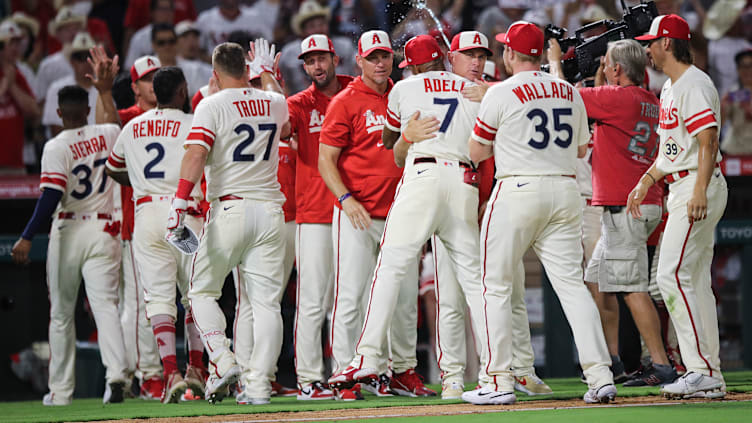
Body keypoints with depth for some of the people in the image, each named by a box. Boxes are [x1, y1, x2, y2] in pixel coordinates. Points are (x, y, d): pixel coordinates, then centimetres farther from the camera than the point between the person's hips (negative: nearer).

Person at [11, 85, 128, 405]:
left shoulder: (56, 147, -11)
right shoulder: (110, 135, 1)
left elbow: (51, 198, -19)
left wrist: (26, 239, -18)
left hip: (67, 232, -2)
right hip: (103, 232, 2)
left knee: (61, 313, 10)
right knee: (105, 305, -6)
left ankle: (61, 390, 14)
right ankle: (115, 374, -28)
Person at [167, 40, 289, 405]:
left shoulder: (212, 106, -5)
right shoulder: (274, 103, 11)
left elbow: (196, 155, -18)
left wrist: (179, 205, -22)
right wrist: (267, 71, 48)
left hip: (228, 209, -4)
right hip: (269, 210, 4)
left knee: (202, 290, 12)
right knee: (266, 301, 2)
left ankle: (223, 361, -6)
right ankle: (259, 383, -5)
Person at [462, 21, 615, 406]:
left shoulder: (501, 93, -5)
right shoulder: (569, 93, 10)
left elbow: (476, 152, 2)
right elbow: (581, 148, 19)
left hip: (517, 189, -5)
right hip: (565, 192, 5)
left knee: (496, 287, 4)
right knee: (572, 283, 3)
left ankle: (499, 381, 1)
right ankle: (600, 374, -8)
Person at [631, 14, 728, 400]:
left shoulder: (694, 85, -13)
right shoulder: (670, 89, 19)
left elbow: (708, 141, -22)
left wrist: (700, 192, -30)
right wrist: (646, 181, 25)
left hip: (699, 187, -11)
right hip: (681, 190, 11)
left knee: (673, 275, -16)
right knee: (695, 281, 9)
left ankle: (702, 371, -19)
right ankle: (710, 377, 10)